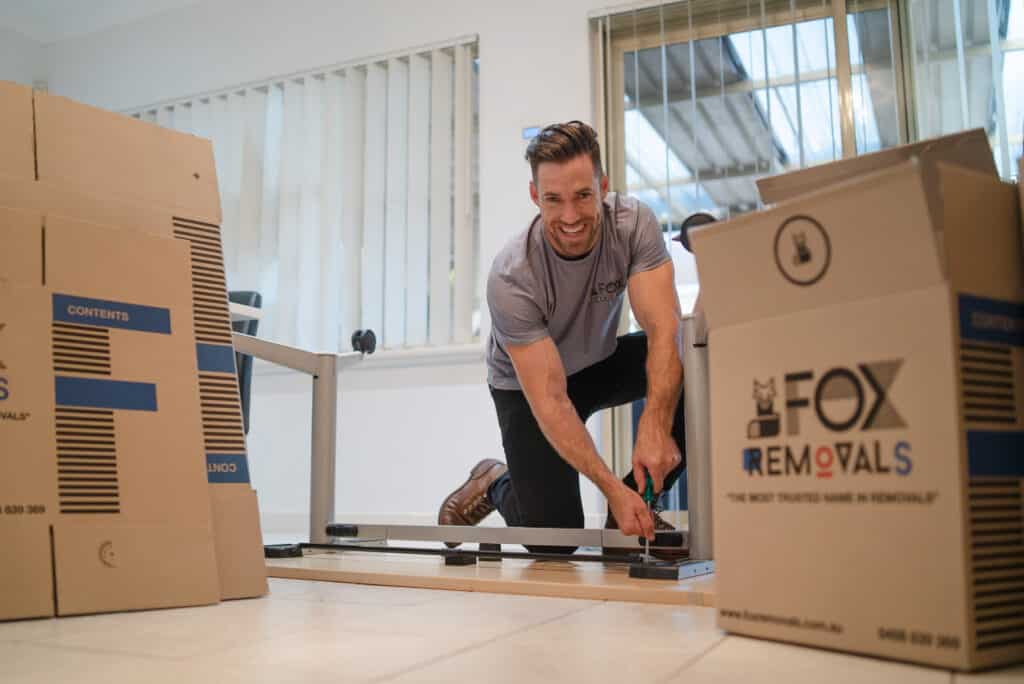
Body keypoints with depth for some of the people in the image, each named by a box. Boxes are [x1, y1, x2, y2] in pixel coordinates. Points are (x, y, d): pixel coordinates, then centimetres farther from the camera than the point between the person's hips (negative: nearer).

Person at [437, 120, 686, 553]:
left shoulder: (634, 224, -24)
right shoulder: (511, 277, -32)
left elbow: (664, 329, -32)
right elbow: (549, 400, -33)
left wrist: (655, 428, -47)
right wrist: (611, 487, -41)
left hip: (601, 361, 4)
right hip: (528, 384, -3)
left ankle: (637, 506, -8)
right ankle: (493, 483, 23)